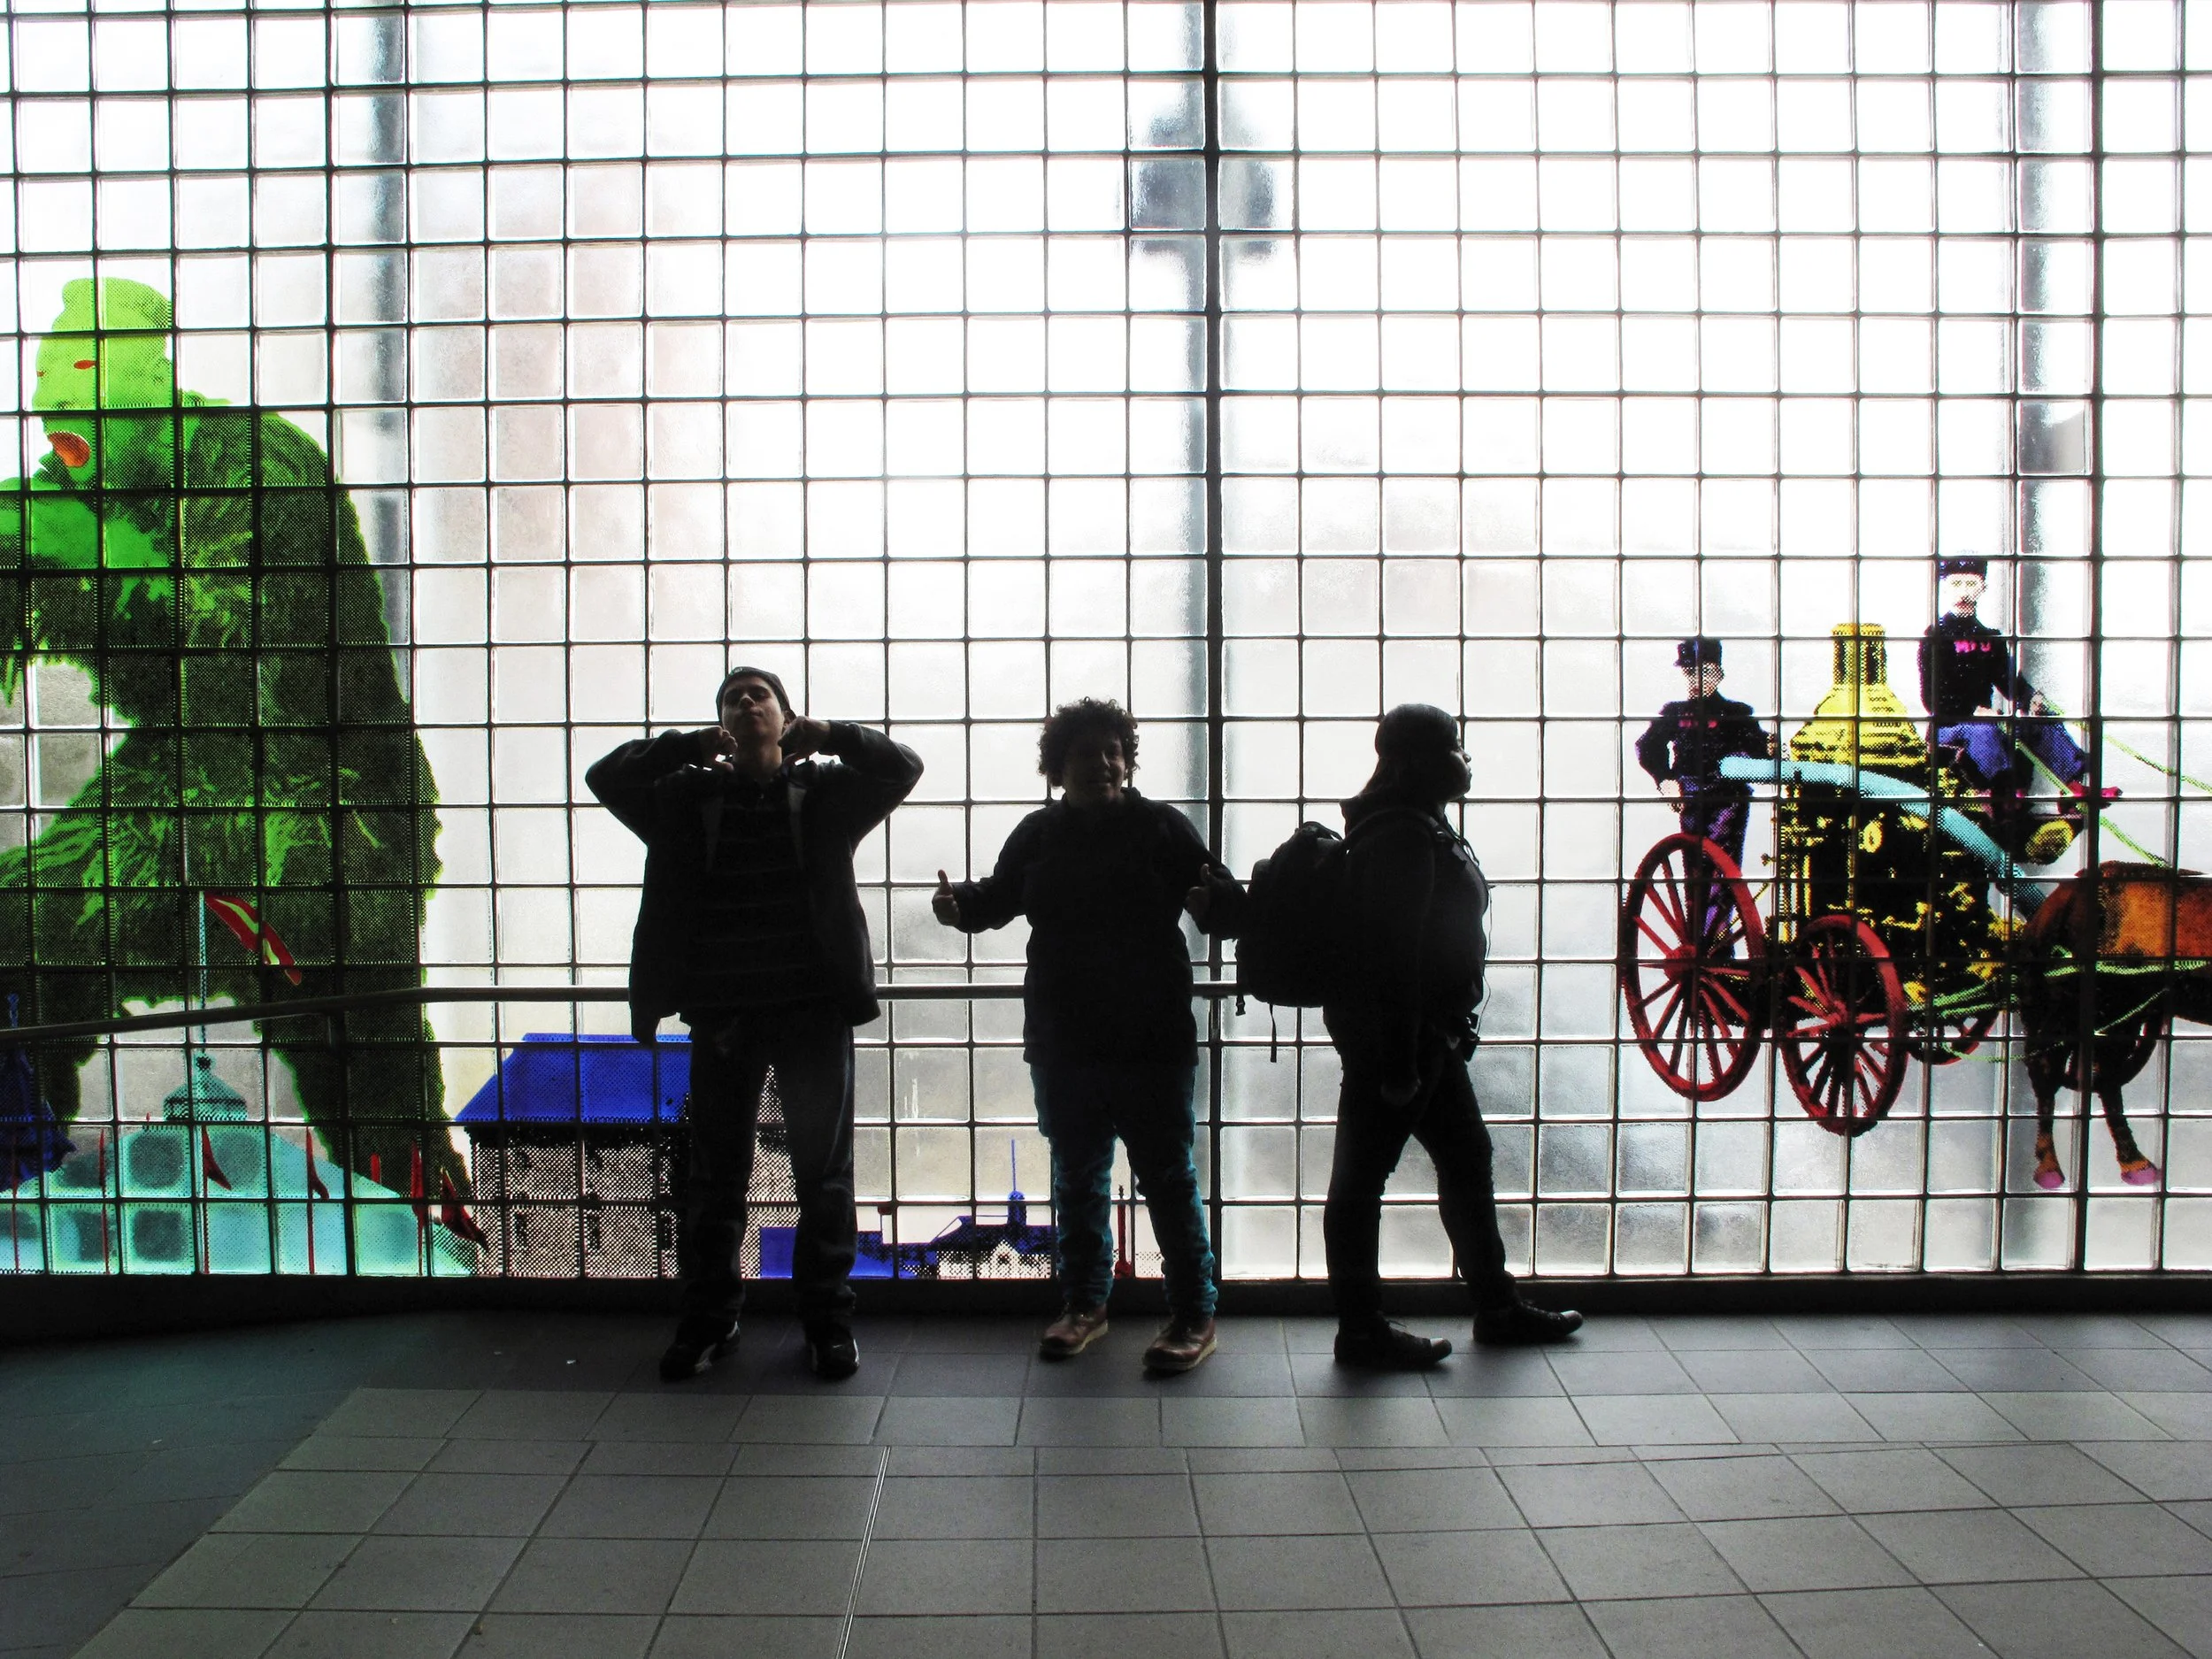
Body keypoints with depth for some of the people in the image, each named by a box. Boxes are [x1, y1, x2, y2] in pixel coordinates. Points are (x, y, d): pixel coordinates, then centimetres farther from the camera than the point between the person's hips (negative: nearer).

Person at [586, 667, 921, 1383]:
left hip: (812, 1010, -1)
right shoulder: (689, 797, 9)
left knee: (824, 1173, 5)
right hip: (719, 1015, 1)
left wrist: (827, 734, -14)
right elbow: (605, 777, 2)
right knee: (713, 1175, 8)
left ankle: (828, 1321, 17)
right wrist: (691, 745, -9)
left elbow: (902, 767, -3)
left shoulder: (825, 793, 6)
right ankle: (709, 1319, 23)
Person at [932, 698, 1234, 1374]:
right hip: (1063, 1041, 4)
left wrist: (1214, 900, -31)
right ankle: (1084, 1305, 31)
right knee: (1077, 1177, 16)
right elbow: (1000, 897, 16)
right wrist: (960, 903, -5)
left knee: (1169, 1177, 2)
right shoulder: (1038, 834, 5)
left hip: (1152, 1039, -4)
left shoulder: (1161, 826, -4)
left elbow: (1220, 894, -8)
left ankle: (1193, 1316, 14)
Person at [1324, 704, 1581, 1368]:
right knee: (1362, 1177, 0)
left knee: (1467, 1158, 18)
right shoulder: (1401, 836, -19)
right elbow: (1393, 954, -24)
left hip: (1427, 1034, 11)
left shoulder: (1420, 827, 14)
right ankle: (1361, 1330, 11)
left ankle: (1498, 1307, 31)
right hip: (1391, 1037, -11)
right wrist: (1398, 1059, -24)